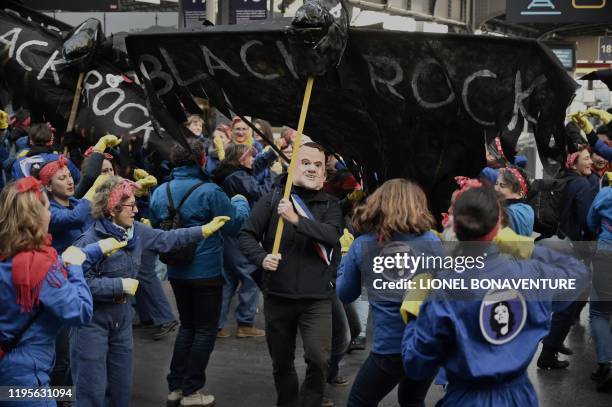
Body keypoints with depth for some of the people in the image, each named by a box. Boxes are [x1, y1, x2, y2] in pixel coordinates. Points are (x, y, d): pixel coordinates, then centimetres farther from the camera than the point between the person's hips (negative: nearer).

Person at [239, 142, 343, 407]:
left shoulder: (330, 205, 3)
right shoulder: (274, 197, 1)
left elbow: (331, 236, -17)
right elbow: (246, 235, 0)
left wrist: (297, 220, -29)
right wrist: (261, 258, -19)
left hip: (317, 298, -1)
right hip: (278, 295, 1)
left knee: (319, 360, -13)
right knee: (281, 363, 13)